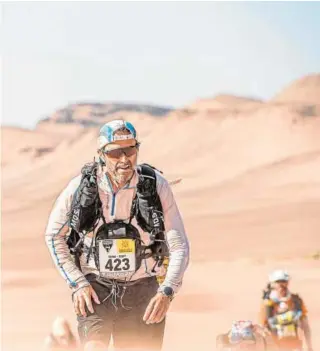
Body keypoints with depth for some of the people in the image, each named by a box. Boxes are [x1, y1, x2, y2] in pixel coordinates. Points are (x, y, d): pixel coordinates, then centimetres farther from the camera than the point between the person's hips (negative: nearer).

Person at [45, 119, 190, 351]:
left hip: (142, 291, 1)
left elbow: (179, 246, -10)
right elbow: (54, 236, 4)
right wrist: (77, 283, -4)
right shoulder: (81, 187, -10)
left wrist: (167, 291, -25)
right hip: (95, 288, -1)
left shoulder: (157, 186, -11)